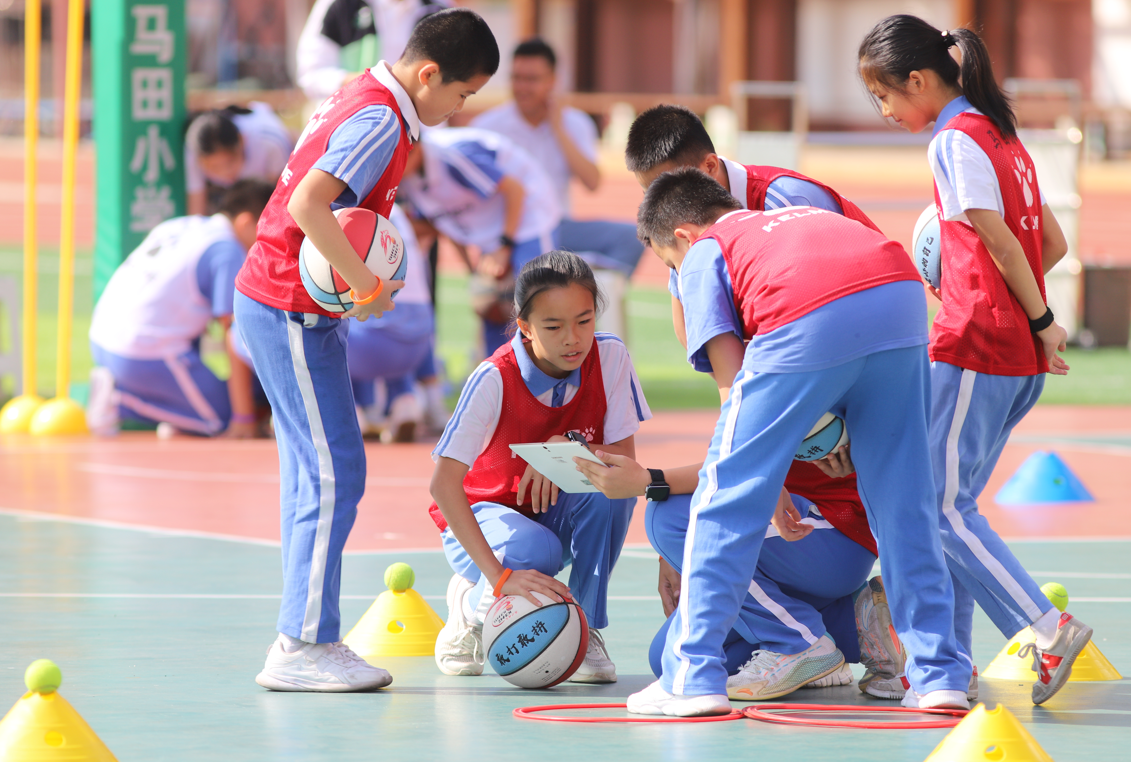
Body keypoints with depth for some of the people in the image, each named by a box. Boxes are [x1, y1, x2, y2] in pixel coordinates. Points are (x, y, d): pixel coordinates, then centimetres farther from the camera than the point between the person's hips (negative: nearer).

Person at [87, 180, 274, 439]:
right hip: (144, 356, -8)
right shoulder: (227, 250, -7)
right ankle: (120, 401, -7)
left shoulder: (179, 225, 17)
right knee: (219, 418, 3)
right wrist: (244, 416, -5)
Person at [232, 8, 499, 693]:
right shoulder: (381, 123, -18)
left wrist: (362, 279, 4)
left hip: (285, 309, 10)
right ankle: (302, 648, -7)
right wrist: (368, 285, -23)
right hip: (292, 314, -10)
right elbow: (307, 205, -31)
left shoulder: (360, 99, 12)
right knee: (335, 476, -9)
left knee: (313, 477, 11)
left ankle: (306, 640, 13)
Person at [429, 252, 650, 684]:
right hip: (483, 513, -3)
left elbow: (625, 457, -16)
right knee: (535, 552, -37)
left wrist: (568, 448, -38)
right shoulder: (494, 380, -25)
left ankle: (586, 627, -12)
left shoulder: (610, 357, -16)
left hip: (559, 512, 3)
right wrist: (499, 576, -41)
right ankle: (473, 607, -1)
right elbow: (443, 483, -31)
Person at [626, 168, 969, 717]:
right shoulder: (800, 216, 41)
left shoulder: (703, 253, 24)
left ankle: (692, 678, 5)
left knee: (728, 494, 7)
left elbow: (731, 375, 13)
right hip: (903, 296, 5)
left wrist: (769, 485, 17)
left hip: (810, 322, -5)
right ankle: (940, 675, 16)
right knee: (903, 502, 17)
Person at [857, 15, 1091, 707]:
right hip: (1022, 360, 9)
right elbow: (1054, 244, 19)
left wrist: (1041, 321, -10)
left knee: (942, 502, -7)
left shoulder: (955, 142, -10)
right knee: (950, 500, 12)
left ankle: (1047, 629, -17)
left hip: (975, 344, -9)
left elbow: (1000, 240, -15)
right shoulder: (1003, 136, 17)